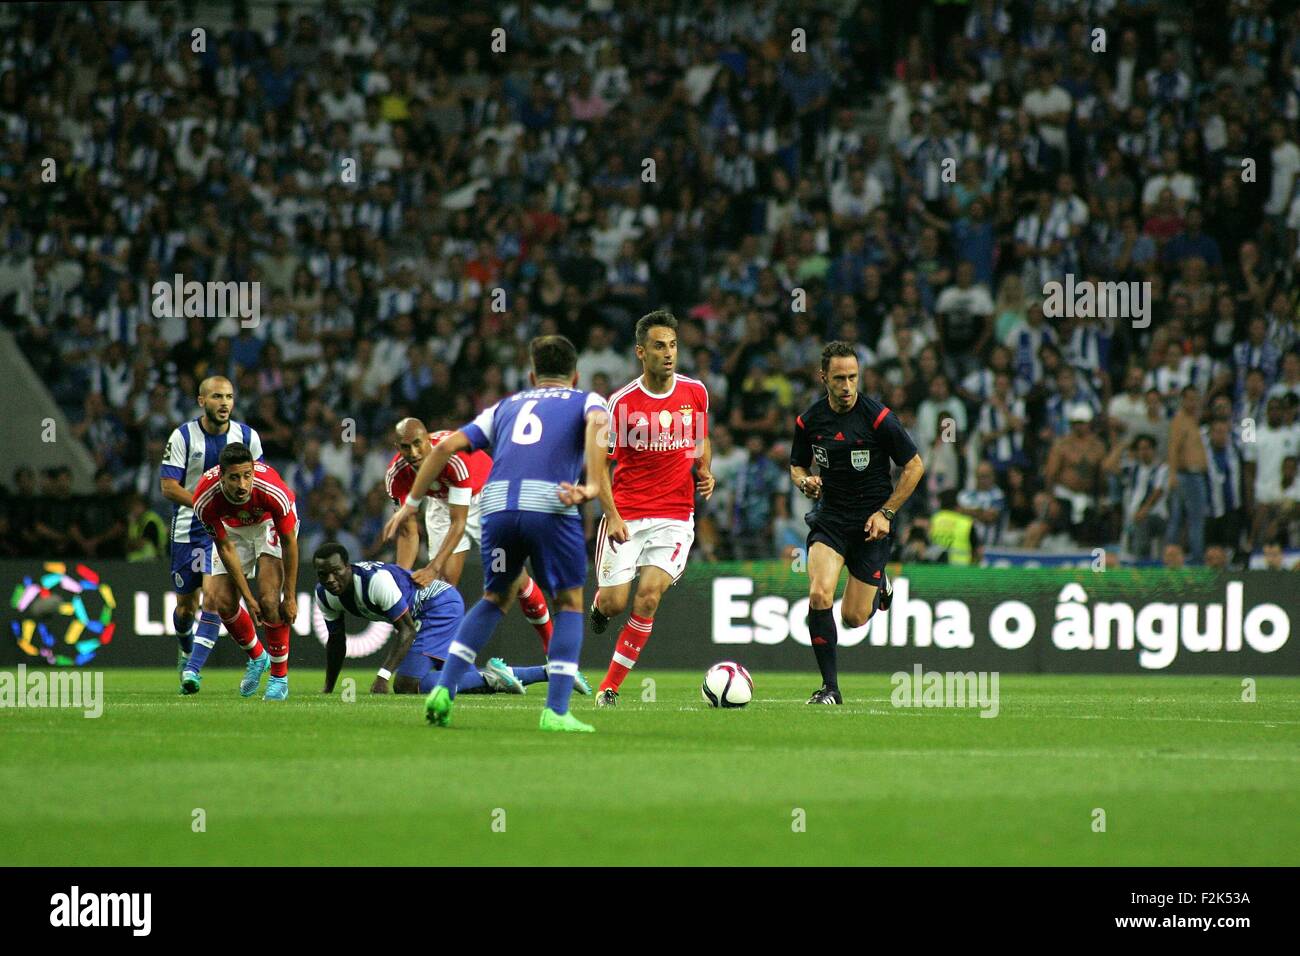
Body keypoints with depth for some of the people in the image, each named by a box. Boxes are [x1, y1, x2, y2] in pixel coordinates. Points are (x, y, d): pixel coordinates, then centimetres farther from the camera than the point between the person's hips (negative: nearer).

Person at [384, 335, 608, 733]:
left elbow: (447, 446, 20)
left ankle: (444, 689, 12)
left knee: (496, 598, 25)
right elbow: (598, 422, -5)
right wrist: (591, 486, -14)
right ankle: (556, 712, 2)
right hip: (550, 504, -3)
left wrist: (411, 504, 25)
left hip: (497, 505, 3)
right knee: (569, 603, 13)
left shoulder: (506, 407, 31)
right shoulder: (587, 400, 21)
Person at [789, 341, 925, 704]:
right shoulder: (809, 421, -3)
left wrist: (886, 513, -10)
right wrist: (805, 481, -10)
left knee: (853, 618, 0)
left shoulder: (878, 418, -13)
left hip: (871, 522, -2)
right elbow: (797, 466, 14)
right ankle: (830, 687, -11)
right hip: (829, 517, 2)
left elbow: (914, 466, -4)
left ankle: (879, 588, 37)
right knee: (819, 596, -21)